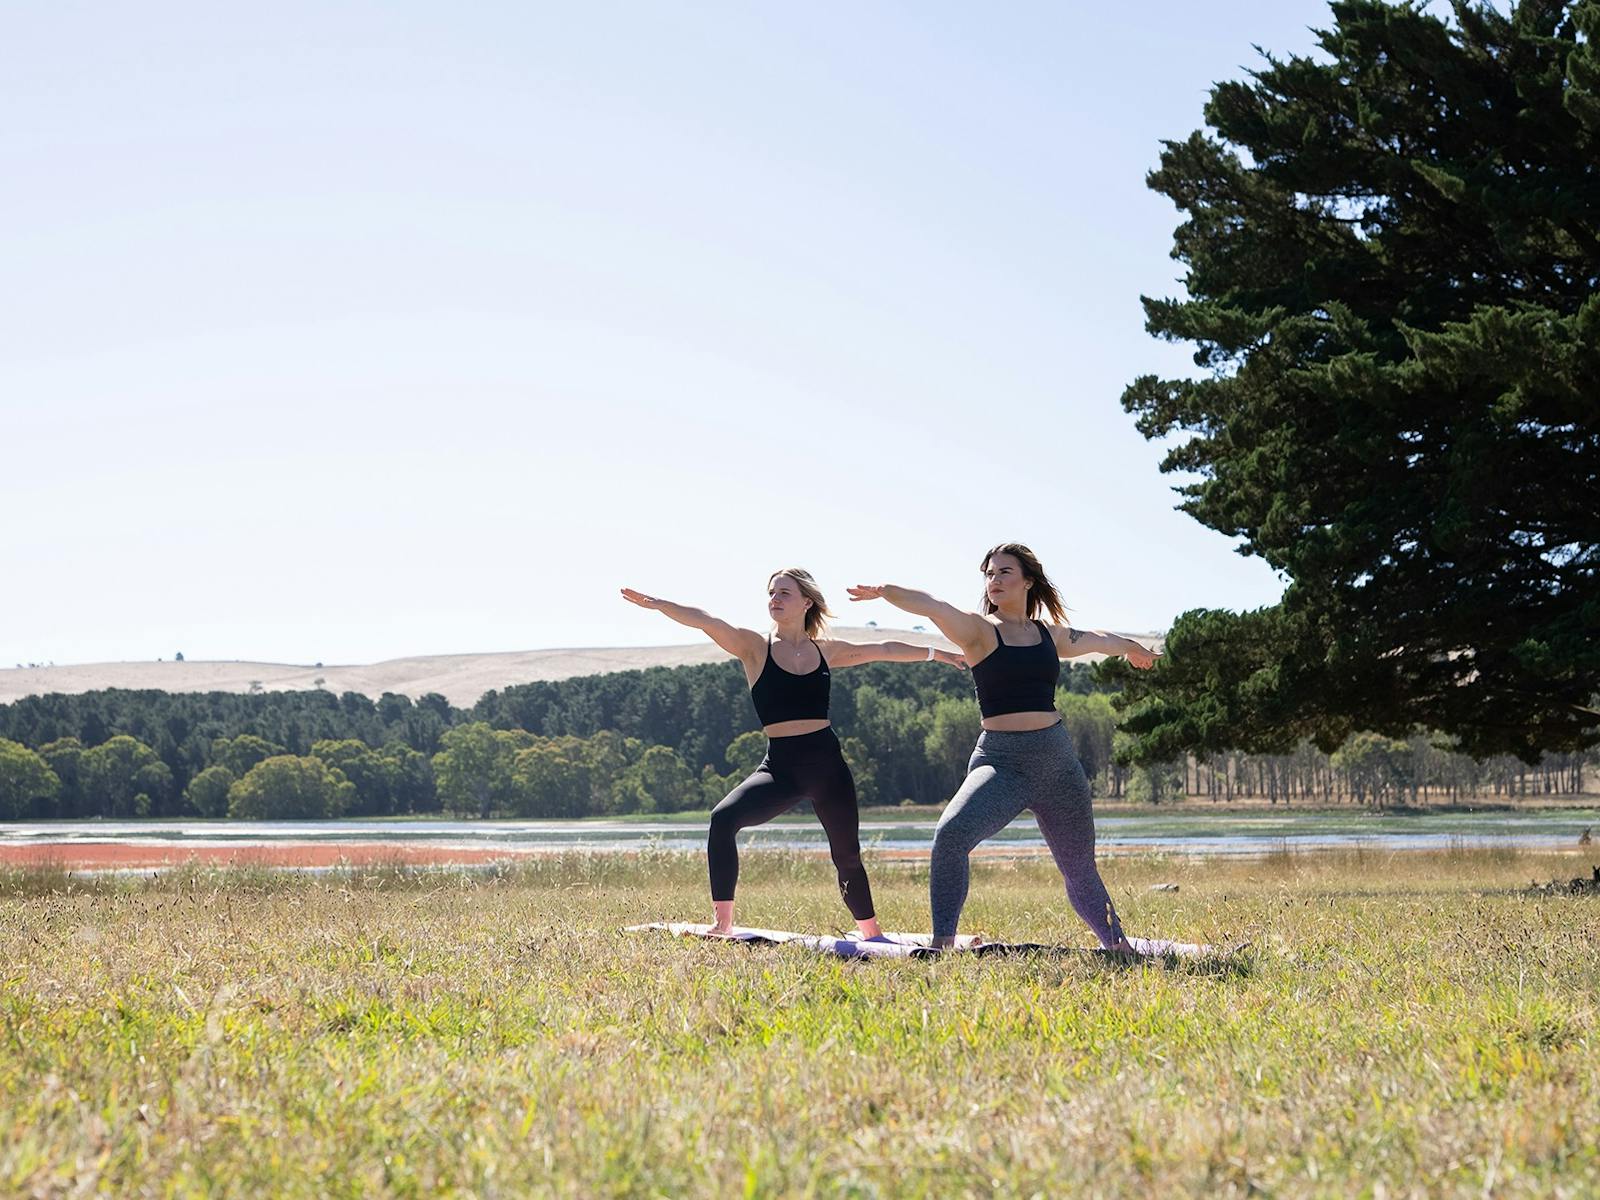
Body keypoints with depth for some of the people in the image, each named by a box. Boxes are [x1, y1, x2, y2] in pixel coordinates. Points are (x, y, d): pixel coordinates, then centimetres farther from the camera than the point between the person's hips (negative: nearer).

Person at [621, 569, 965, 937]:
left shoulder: (824, 650, 10)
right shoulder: (754, 646, 2)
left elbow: (883, 650, 24)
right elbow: (705, 621, -14)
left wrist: (934, 653, 33)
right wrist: (658, 603, -29)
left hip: (828, 764, 2)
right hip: (779, 765, -2)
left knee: (847, 857, 8)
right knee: (723, 818, -26)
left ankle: (872, 934, 30)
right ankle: (722, 924, -24)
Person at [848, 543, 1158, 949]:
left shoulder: (1050, 634, 12)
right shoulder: (978, 630, -1)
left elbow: (1095, 639, 33)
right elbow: (931, 606, -21)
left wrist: (1132, 647, 53)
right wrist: (886, 591, -39)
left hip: (1058, 759, 4)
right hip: (1000, 759, -4)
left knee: (1081, 871, 13)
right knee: (951, 833, -30)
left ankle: (1117, 945, 34)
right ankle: (942, 943, -24)